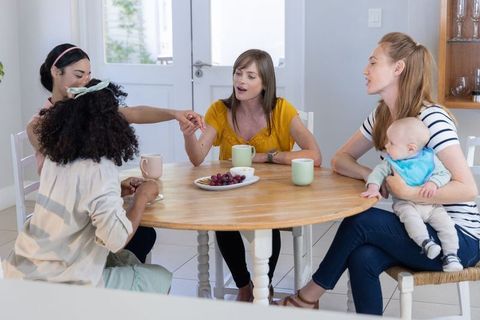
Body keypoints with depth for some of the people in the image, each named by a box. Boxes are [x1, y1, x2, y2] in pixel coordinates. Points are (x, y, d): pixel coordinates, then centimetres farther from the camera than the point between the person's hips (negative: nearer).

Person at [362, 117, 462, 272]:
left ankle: (450, 255, -11)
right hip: (405, 204, 0)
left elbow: (444, 173, -2)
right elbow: (379, 171, -2)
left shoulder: (429, 158, -1)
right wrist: (373, 187, -21)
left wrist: (433, 183, -20)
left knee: (445, 222, -18)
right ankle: (425, 242, -38)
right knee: (410, 216, -34)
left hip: (432, 205, 1)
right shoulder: (391, 161, 2)